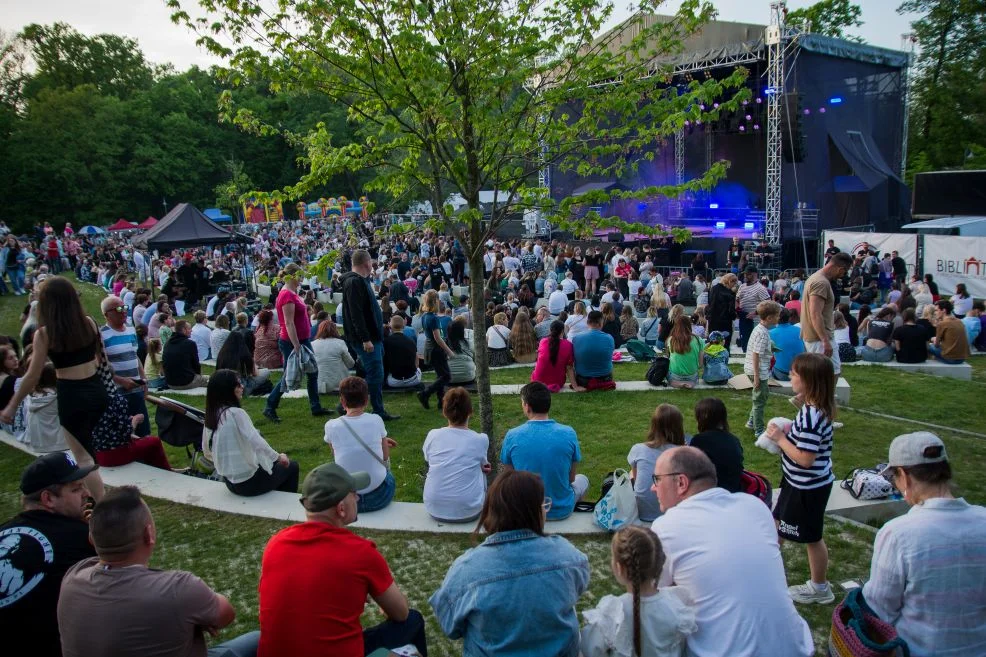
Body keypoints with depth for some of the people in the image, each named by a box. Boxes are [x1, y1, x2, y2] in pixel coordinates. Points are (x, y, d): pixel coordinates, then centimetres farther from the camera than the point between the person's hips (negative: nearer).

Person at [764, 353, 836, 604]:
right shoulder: (814, 409, 0)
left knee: (811, 537, 9)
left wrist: (780, 439, -22)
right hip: (799, 484, 10)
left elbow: (805, 459, -31)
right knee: (778, 523, 22)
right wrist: (786, 434, -2)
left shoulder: (811, 416, -31)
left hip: (808, 488, -10)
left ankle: (819, 588, 29)